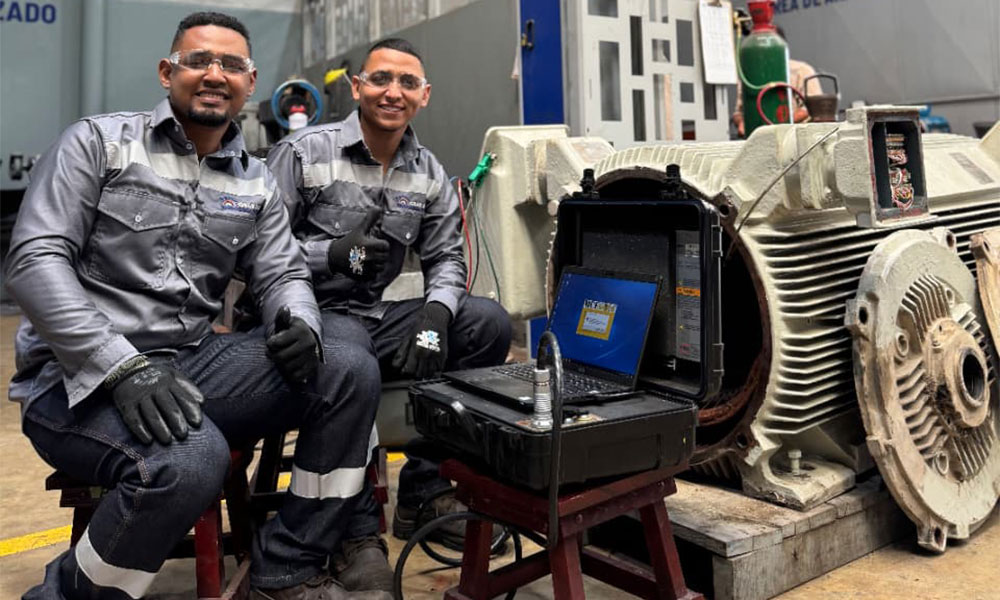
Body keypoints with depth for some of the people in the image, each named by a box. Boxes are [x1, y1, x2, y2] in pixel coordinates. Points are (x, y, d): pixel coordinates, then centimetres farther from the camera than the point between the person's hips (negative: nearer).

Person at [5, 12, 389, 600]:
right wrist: (124, 367, -24)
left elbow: (283, 274, 9)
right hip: (78, 376, -5)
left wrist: (302, 326, -18)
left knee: (350, 380, -12)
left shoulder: (256, 183, 12)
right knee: (190, 459, -36)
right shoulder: (100, 142, -1)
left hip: (191, 360, 5)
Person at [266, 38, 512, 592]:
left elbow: (446, 257, 9)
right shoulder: (303, 152, -6)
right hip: (313, 312, -6)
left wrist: (435, 313, -12)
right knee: (353, 369, -39)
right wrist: (332, 253, -22)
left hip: (378, 316, 6)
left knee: (489, 322, -13)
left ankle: (423, 492, -4)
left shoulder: (429, 174, 9)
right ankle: (356, 531, -14)